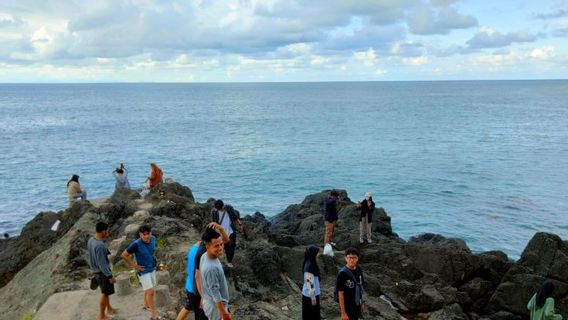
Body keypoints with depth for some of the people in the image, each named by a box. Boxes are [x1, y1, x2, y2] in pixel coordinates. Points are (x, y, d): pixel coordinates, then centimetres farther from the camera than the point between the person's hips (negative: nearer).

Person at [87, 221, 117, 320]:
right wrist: (110, 276, -20)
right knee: (105, 293, 8)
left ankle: (109, 308, 43)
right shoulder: (99, 246, -32)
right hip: (103, 272, -9)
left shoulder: (91, 240, -4)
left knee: (106, 292, 25)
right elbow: (102, 264, -27)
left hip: (96, 270, 9)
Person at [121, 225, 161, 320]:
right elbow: (124, 255, -20)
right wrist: (133, 265, -16)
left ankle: (146, 305, 45)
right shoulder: (136, 244, -27)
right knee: (150, 291, -6)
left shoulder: (153, 239, -9)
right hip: (143, 271, -6)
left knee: (149, 289, 22)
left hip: (152, 269, 6)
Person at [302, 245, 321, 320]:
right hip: (310, 296, -9)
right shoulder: (309, 266, -24)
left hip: (314, 294, 9)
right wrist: (313, 298, -18)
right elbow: (309, 284, -23)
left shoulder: (311, 264, 5)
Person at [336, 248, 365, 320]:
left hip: (357, 306, 6)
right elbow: (340, 294, -18)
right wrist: (343, 312, -17)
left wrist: (362, 303, 13)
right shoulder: (342, 273, -21)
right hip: (348, 307, -6)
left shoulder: (359, 270, -2)